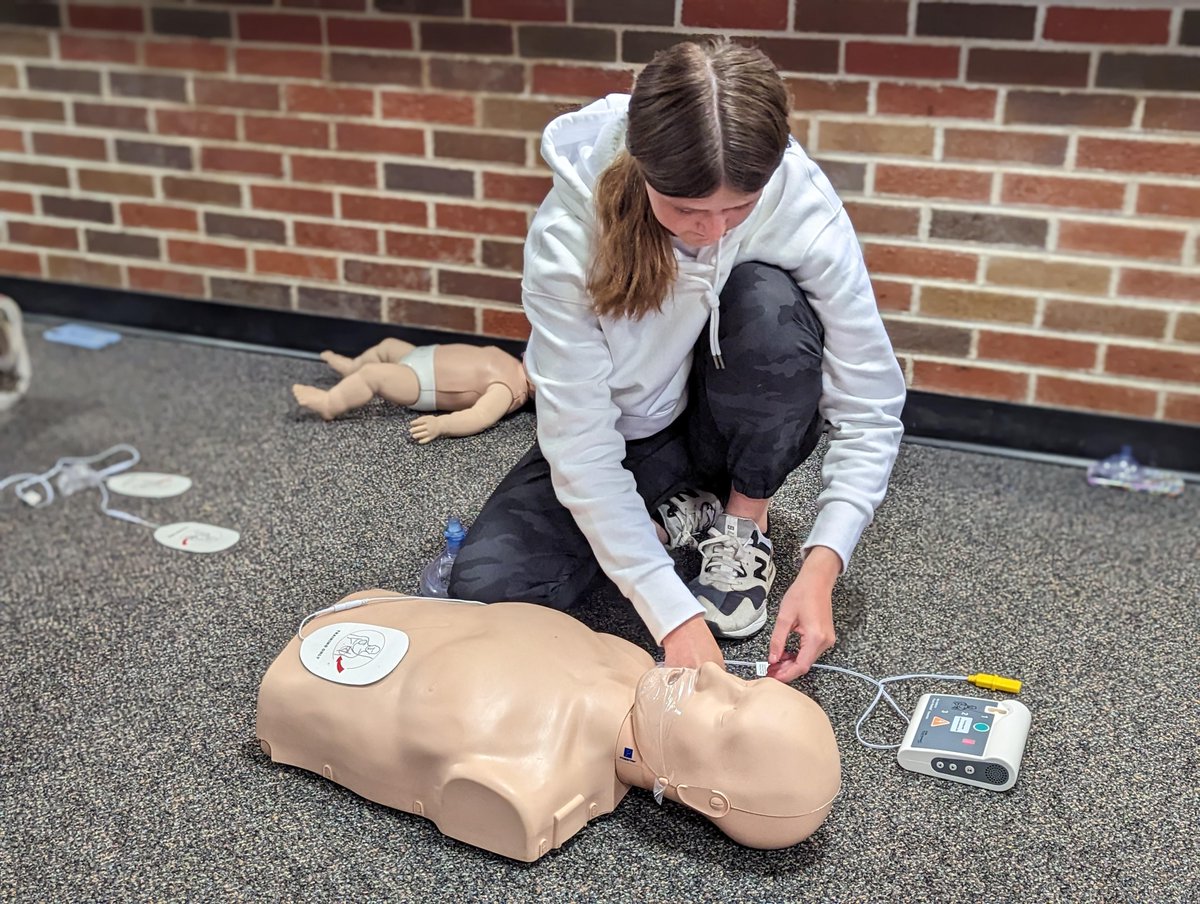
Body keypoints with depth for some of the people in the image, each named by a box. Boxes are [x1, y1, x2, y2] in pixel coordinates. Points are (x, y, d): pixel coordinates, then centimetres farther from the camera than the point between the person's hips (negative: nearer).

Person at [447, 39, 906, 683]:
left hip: (743, 427, 1)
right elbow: (580, 447, -27)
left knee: (769, 299, -31)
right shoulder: (568, 231, -30)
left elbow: (871, 413, -20)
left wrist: (822, 564, -32)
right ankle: (676, 516, 4)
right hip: (621, 441, 0)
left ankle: (743, 524, -7)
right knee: (485, 587, -22)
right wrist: (672, 614, -32)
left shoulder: (805, 209, -27)